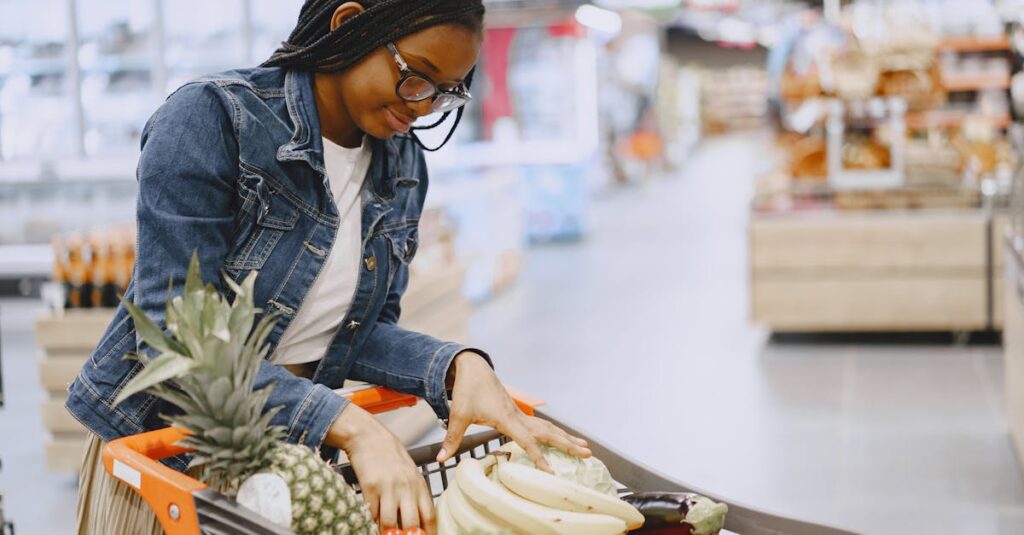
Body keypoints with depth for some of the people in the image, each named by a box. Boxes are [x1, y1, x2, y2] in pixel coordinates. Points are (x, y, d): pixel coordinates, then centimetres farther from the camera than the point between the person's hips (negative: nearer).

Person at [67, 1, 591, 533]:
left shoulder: (404, 166, -1)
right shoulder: (209, 118, -20)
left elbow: (365, 329, 3)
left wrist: (460, 365, -18)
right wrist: (350, 426, -34)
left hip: (288, 448, 5)